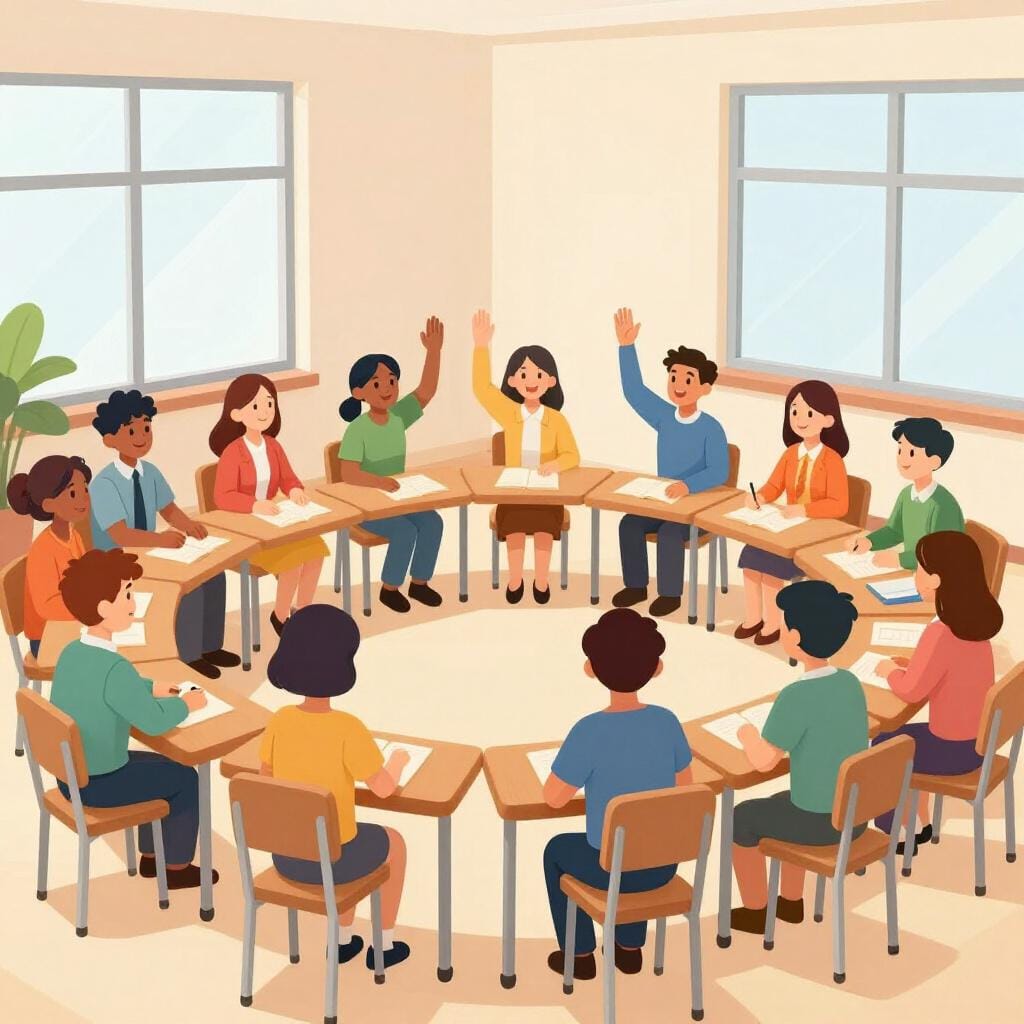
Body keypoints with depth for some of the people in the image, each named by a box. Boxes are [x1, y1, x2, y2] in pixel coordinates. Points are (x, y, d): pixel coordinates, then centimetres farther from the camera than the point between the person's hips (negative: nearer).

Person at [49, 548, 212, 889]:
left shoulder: (71, 652, 0)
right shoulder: (115, 668, -29)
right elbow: (154, 721, -27)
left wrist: (151, 688, 14)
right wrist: (186, 703, -9)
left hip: (69, 776, 9)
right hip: (100, 784, -9)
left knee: (163, 765, 28)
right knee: (185, 777, 11)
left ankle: (150, 855, 37)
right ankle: (177, 867, 24)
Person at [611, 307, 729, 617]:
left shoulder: (711, 428, -16)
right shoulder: (664, 417, 0)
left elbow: (719, 472, -22)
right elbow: (634, 391, -2)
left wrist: (688, 485, -38)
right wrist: (627, 347, -7)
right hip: (661, 500, 6)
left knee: (669, 533, -31)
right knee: (629, 524, -16)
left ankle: (670, 593, -13)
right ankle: (636, 585, -1)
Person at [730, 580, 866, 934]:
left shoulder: (796, 696, -25)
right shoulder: (850, 682, -2)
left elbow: (762, 761, -19)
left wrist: (748, 733, 2)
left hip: (817, 821, -7)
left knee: (742, 816, 19)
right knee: (781, 801, 33)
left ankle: (755, 910, 31)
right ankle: (791, 901, 42)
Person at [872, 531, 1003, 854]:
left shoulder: (940, 634, -29)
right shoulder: (976, 621, -2)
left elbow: (911, 691, -19)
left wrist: (890, 670, 0)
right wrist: (908, 662, 10)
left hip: (953, 750, -7)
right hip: (980, 739, 7)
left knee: (882, 748, 17)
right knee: (898, 738, 28)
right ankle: (921, 824, 37)